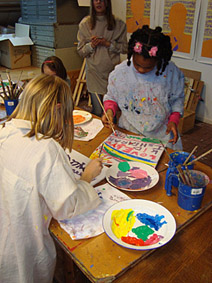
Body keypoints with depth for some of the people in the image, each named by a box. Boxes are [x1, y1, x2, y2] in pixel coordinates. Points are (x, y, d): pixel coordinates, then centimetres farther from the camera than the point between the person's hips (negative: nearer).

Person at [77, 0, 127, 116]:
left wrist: (108, 44, -10)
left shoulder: (118, 24, 3)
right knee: (97, 112, 1)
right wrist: (91, 45, -13)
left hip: (112, 71, 0)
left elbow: (125, 48, 4)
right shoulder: (85, 23, 5)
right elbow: (81, 51, 7)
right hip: (94, 71, 0)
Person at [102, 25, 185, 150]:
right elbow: (111, 97, 7)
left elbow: (177, 98, 6)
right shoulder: (120, 72, -9)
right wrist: (110, 110, -13)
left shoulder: (171, 72, -9)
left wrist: (174, 120, -6)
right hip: (129, 132, 1)